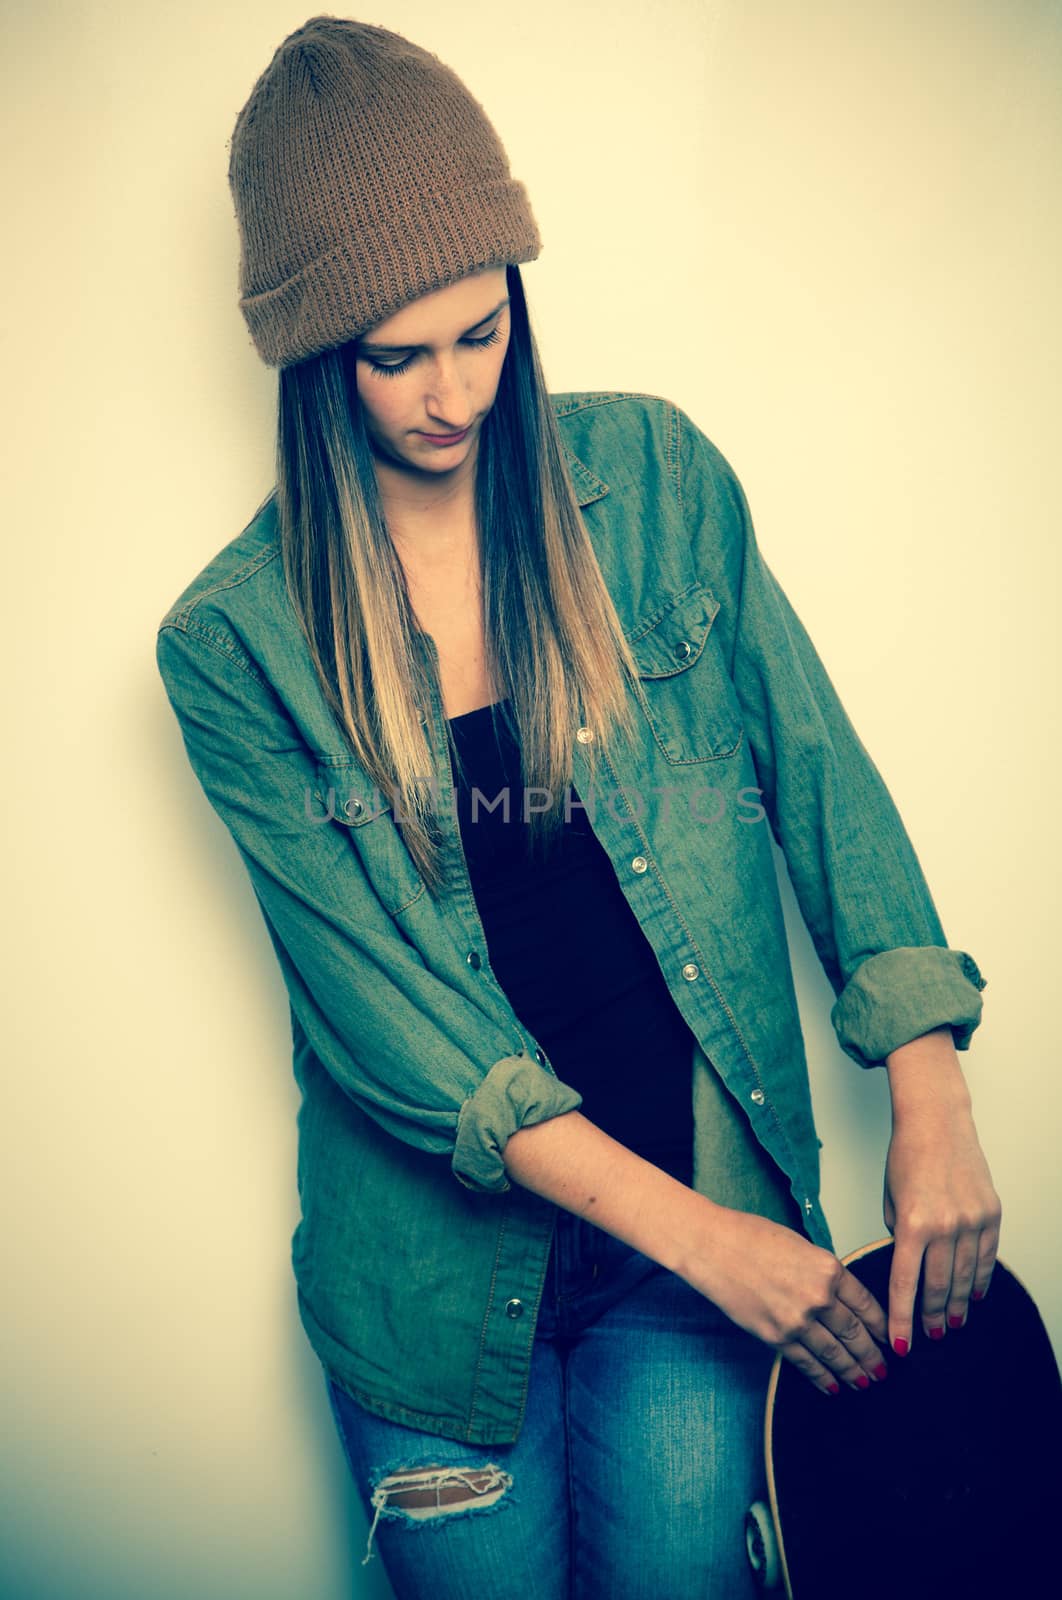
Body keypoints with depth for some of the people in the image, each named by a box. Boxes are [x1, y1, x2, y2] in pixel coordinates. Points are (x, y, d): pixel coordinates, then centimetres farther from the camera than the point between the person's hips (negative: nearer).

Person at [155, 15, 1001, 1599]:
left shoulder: (650, 475, -5)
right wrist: (689, 1232, -19)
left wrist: (930, 1095, -11)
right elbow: (378, 1007, -14)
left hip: (713, 1192, 1)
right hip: (445, 1259, 0)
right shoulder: (233, 642, -11)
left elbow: (818, 765, -2)